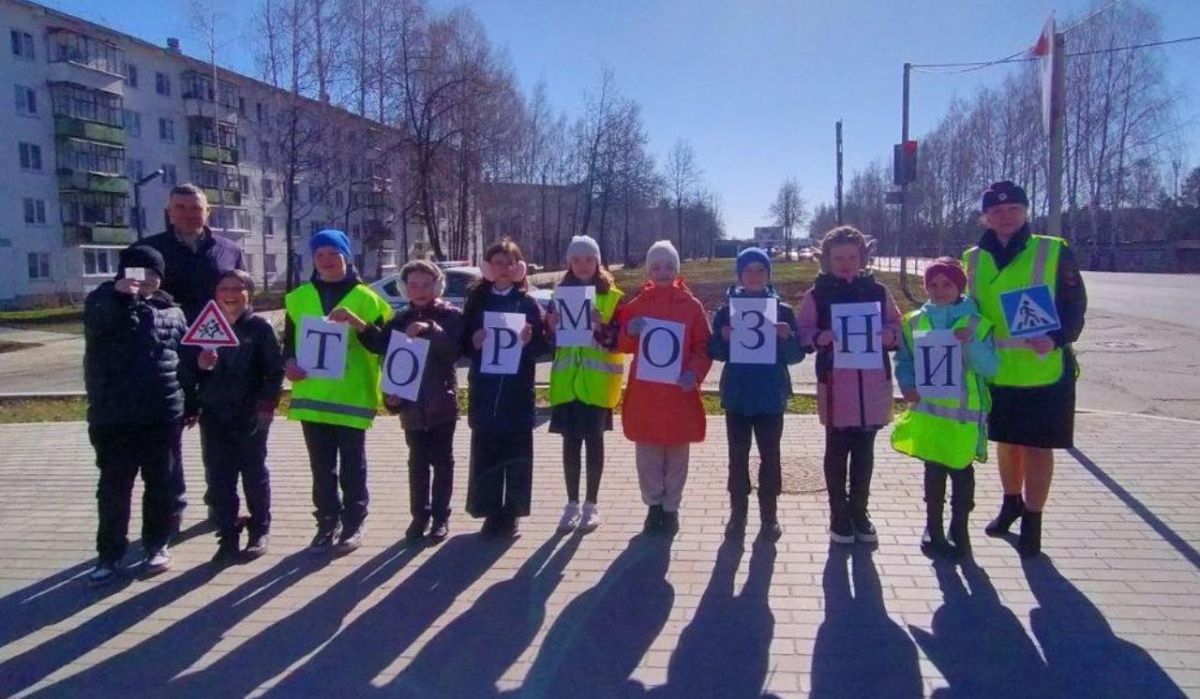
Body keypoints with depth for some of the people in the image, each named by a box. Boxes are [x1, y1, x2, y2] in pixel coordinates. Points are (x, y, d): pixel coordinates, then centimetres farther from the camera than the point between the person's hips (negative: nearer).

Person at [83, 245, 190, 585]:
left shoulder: (172, 312, 9)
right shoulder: (105, 301, 2)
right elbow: (93, 323, -22)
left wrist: (189, 403, 8)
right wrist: (118, 294, -38)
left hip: (161, 417, 2)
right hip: (113, 418, -1)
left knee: (162, 485, 9)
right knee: (113, 488, 7)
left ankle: (157, 545, 23)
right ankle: (110, 553, 16)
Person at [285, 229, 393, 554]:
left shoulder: (365, 298, -3)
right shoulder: (299, 297, 8)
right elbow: (289, 340, 13)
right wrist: (289, 362, -6)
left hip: (352, 396, -3)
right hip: (312, 396, 4)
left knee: (352, 466, 7)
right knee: (322, 467, 12)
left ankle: (353, 524, 18)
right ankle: (327, 523, 24)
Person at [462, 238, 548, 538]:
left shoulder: (528, 303, 3)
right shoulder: (476, 300, 7)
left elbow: (542, 346, 2)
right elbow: (463, 343, 7)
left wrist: (529, 341, -18)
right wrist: (474, 342, -14)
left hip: (518, 389, -1)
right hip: (484, 389, 1)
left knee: (517, 452, 3)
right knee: (485, 451, 2)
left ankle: (511, 513, 15)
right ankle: (491, 512, 14)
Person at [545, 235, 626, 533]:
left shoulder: (613, 296, -1)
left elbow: (619, 341, -7)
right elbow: (550, 341, 9)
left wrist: (600, 326, -24)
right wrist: (551, 327, -12)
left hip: (598, 381, -2)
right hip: (567, 379, 3)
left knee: (593, 439, 4)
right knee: (571, 440, 7)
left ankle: (591, 504, 14)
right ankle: (572, 503, 17)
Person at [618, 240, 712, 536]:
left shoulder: (692, 305, -1)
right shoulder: (636, 304, 4)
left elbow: (704, 347, 0)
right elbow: (623, 346, 10)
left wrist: (694, 372, -17)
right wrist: (629, 332, -11)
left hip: (679, 393, -1)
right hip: (644, 392, 2)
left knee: (676, 454, 8)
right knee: (647, 454, 8)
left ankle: (670, 508, 22)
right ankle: (654, 505, 24)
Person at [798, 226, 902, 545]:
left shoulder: (878, 291, 6)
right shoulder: (816, 295, 0)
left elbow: (897, 328, 10)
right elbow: (803, 334, -1)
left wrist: (886, 335, -11)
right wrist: (820, 338, -21)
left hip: (872, 383, 2)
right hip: (835, 384, -2)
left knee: (864, 452, 12)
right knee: (837, 451, 7)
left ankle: (859, 512, 25)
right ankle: (839, 516, 18)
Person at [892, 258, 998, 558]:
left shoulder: (976, 323, -3)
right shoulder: (914, 321, 2)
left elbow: (989, 368, -6)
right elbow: (904, 360, 7)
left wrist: (972, 343, -22)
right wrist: (907, 385, -10)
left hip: (964, 411, -1)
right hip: (928, 410, 1)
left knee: (961, 470, 9)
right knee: (933, 470, 11)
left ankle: (959, 528, 25)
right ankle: (933, 527, 25)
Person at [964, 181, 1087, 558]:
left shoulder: (1054, 251, -7)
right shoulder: (974, 258, 3)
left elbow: (1075, 305, -8)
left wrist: (1057, 338, -24)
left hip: (1045, 370, -3)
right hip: (998, 371, 4)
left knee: (1038, 445, 4)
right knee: (1006, 441, 17)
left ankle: (1032, 520, 19)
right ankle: (1011, 503, 39)